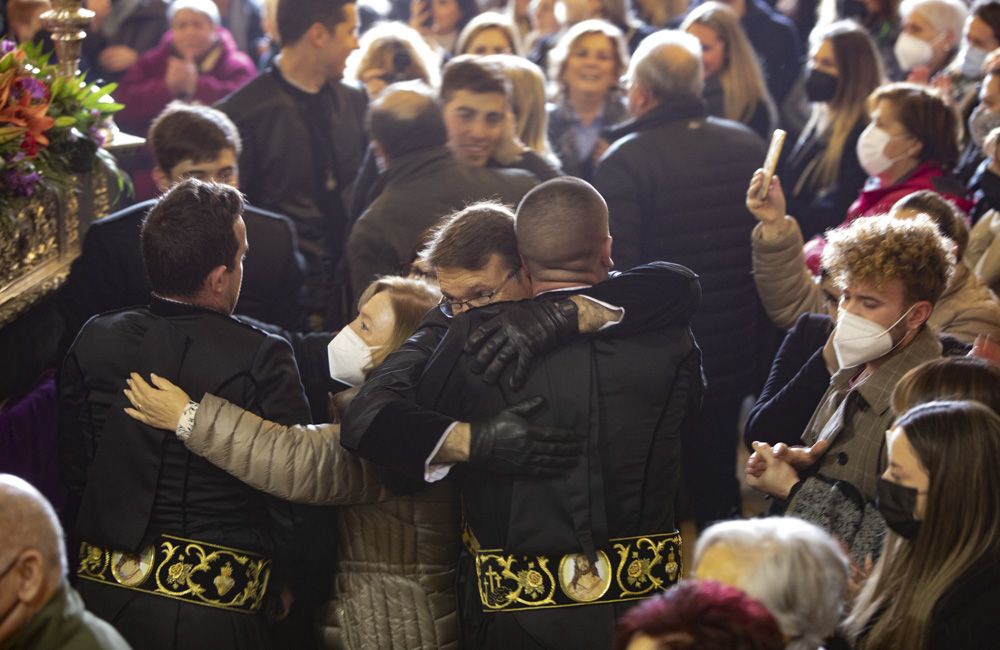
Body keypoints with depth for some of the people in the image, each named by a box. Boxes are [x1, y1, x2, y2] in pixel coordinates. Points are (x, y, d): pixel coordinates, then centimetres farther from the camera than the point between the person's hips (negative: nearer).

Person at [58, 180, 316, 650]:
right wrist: (296, 584, 6)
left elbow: (74, 470, 7)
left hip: (103, 593, 4)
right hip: (214, 611, -4)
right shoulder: (261, 360, -16)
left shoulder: (94, 342, -3)